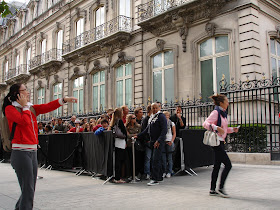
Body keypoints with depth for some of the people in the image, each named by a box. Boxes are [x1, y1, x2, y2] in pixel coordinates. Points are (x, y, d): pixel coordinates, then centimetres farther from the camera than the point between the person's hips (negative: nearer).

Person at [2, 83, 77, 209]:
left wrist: (64, 100, -4)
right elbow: (24, 121, -20)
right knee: (28, 190, -7)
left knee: (30, 189, 14)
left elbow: (47, 107, 4)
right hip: (21, 153, -7)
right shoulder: (10, 108, -4)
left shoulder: (31, 108, 16)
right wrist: (24, 106, -6)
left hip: (33, 152, 7)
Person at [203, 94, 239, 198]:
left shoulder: (223, 113, 17)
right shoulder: (216, 112, -11)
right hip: (216, 142, -10)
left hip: (221, 142, 10)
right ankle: (221, 188, 0)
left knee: (217, 166, 10)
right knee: (228, 165, -9)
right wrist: (216, 127, -32)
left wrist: (232, 130, 11)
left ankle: (212, 189, 16)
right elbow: (205, 123, -21)